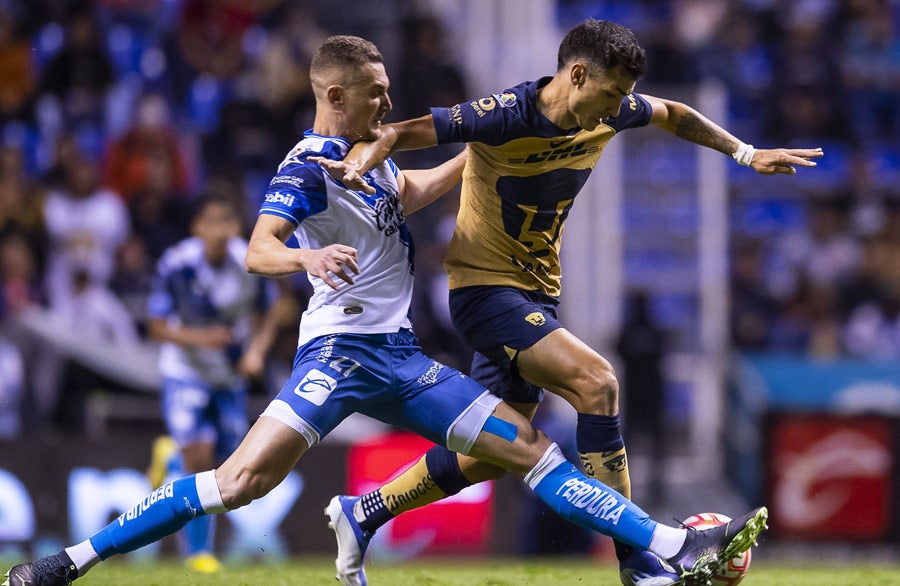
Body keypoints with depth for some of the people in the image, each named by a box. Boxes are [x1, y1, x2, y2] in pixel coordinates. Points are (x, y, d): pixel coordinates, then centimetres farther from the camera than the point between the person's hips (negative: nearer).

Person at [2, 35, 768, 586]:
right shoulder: (308, 166, -9)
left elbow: (413, 192, 41)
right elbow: (258, 251, -24)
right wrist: (309, 257, -45)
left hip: (400, 358, 8)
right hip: (339, 350, -8)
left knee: (531, 449, 1)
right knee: (245, 477, -25)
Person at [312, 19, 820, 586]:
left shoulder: (608, 113, -3)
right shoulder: (504, 117, -23)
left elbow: (672, 114, 19)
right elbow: (399, 132, -23)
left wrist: (745, 152, 16)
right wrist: (360, 162, -43)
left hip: (538, 292, 8)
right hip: (485, 285, -8)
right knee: (596, 380, -26)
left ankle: (362, 515, 28)